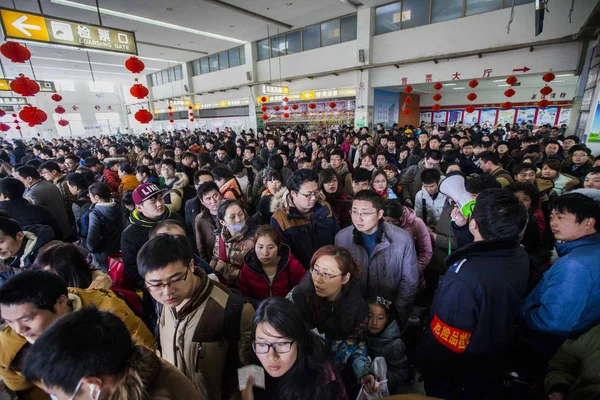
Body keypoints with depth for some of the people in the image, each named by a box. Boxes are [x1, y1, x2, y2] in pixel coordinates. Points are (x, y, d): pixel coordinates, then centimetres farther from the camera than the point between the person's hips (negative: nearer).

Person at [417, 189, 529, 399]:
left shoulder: (464, 279, -43)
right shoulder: (519, 255, -18)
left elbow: (442, 343, -30)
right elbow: (481, 254, 7)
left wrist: (423, 364, -12)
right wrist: (461, 228, 3)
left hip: (455, 376, -6)